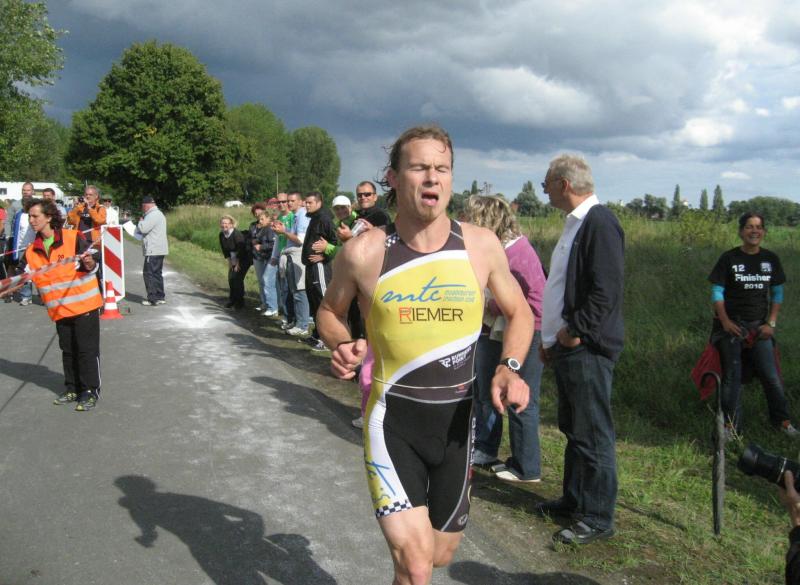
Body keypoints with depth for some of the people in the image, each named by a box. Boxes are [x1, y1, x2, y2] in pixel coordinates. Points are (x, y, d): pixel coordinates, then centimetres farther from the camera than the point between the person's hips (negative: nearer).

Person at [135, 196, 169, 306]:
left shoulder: (152, 215, -15)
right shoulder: (158, 213, 19)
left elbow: (142, 228, -22)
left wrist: (140, 221, -3)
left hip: (153, 250, -10)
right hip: (159, 250, 10)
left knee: (149, 273, -6)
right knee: (157, 273, 15)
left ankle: (152, 298, -7)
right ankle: (160, 297, 18)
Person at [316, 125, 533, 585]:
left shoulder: (482, 245, -5)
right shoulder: (364, 252, -10)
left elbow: (520, 312, 9)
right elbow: (330, 311, 8)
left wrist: (510, 368, -9)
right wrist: (342, 346, -14)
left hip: (457, 422, 3)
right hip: (393, 419, -3)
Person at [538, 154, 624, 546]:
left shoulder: (599, 223, -16)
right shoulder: (575, 223, 16)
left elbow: (606, 290, -23)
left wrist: (575, 331, -17)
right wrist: (551, 337, 19)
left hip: (586, 349, -10)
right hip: (566, 346, 10)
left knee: (593, 436, -1)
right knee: (573, 430, 19)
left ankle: (597, 519, 9)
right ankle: (574, 500, 32)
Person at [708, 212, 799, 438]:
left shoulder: (771, 259, 5)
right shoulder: (729, 258, -4)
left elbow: (777, 294, 10)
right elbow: (717, 292, -3)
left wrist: (771, 323, 1)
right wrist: (725, 321, -13)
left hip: (759, 326, 2)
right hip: (731, 325, -2)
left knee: (771, 375, 2)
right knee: (732, 375, 0)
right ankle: (731, 426, 7)